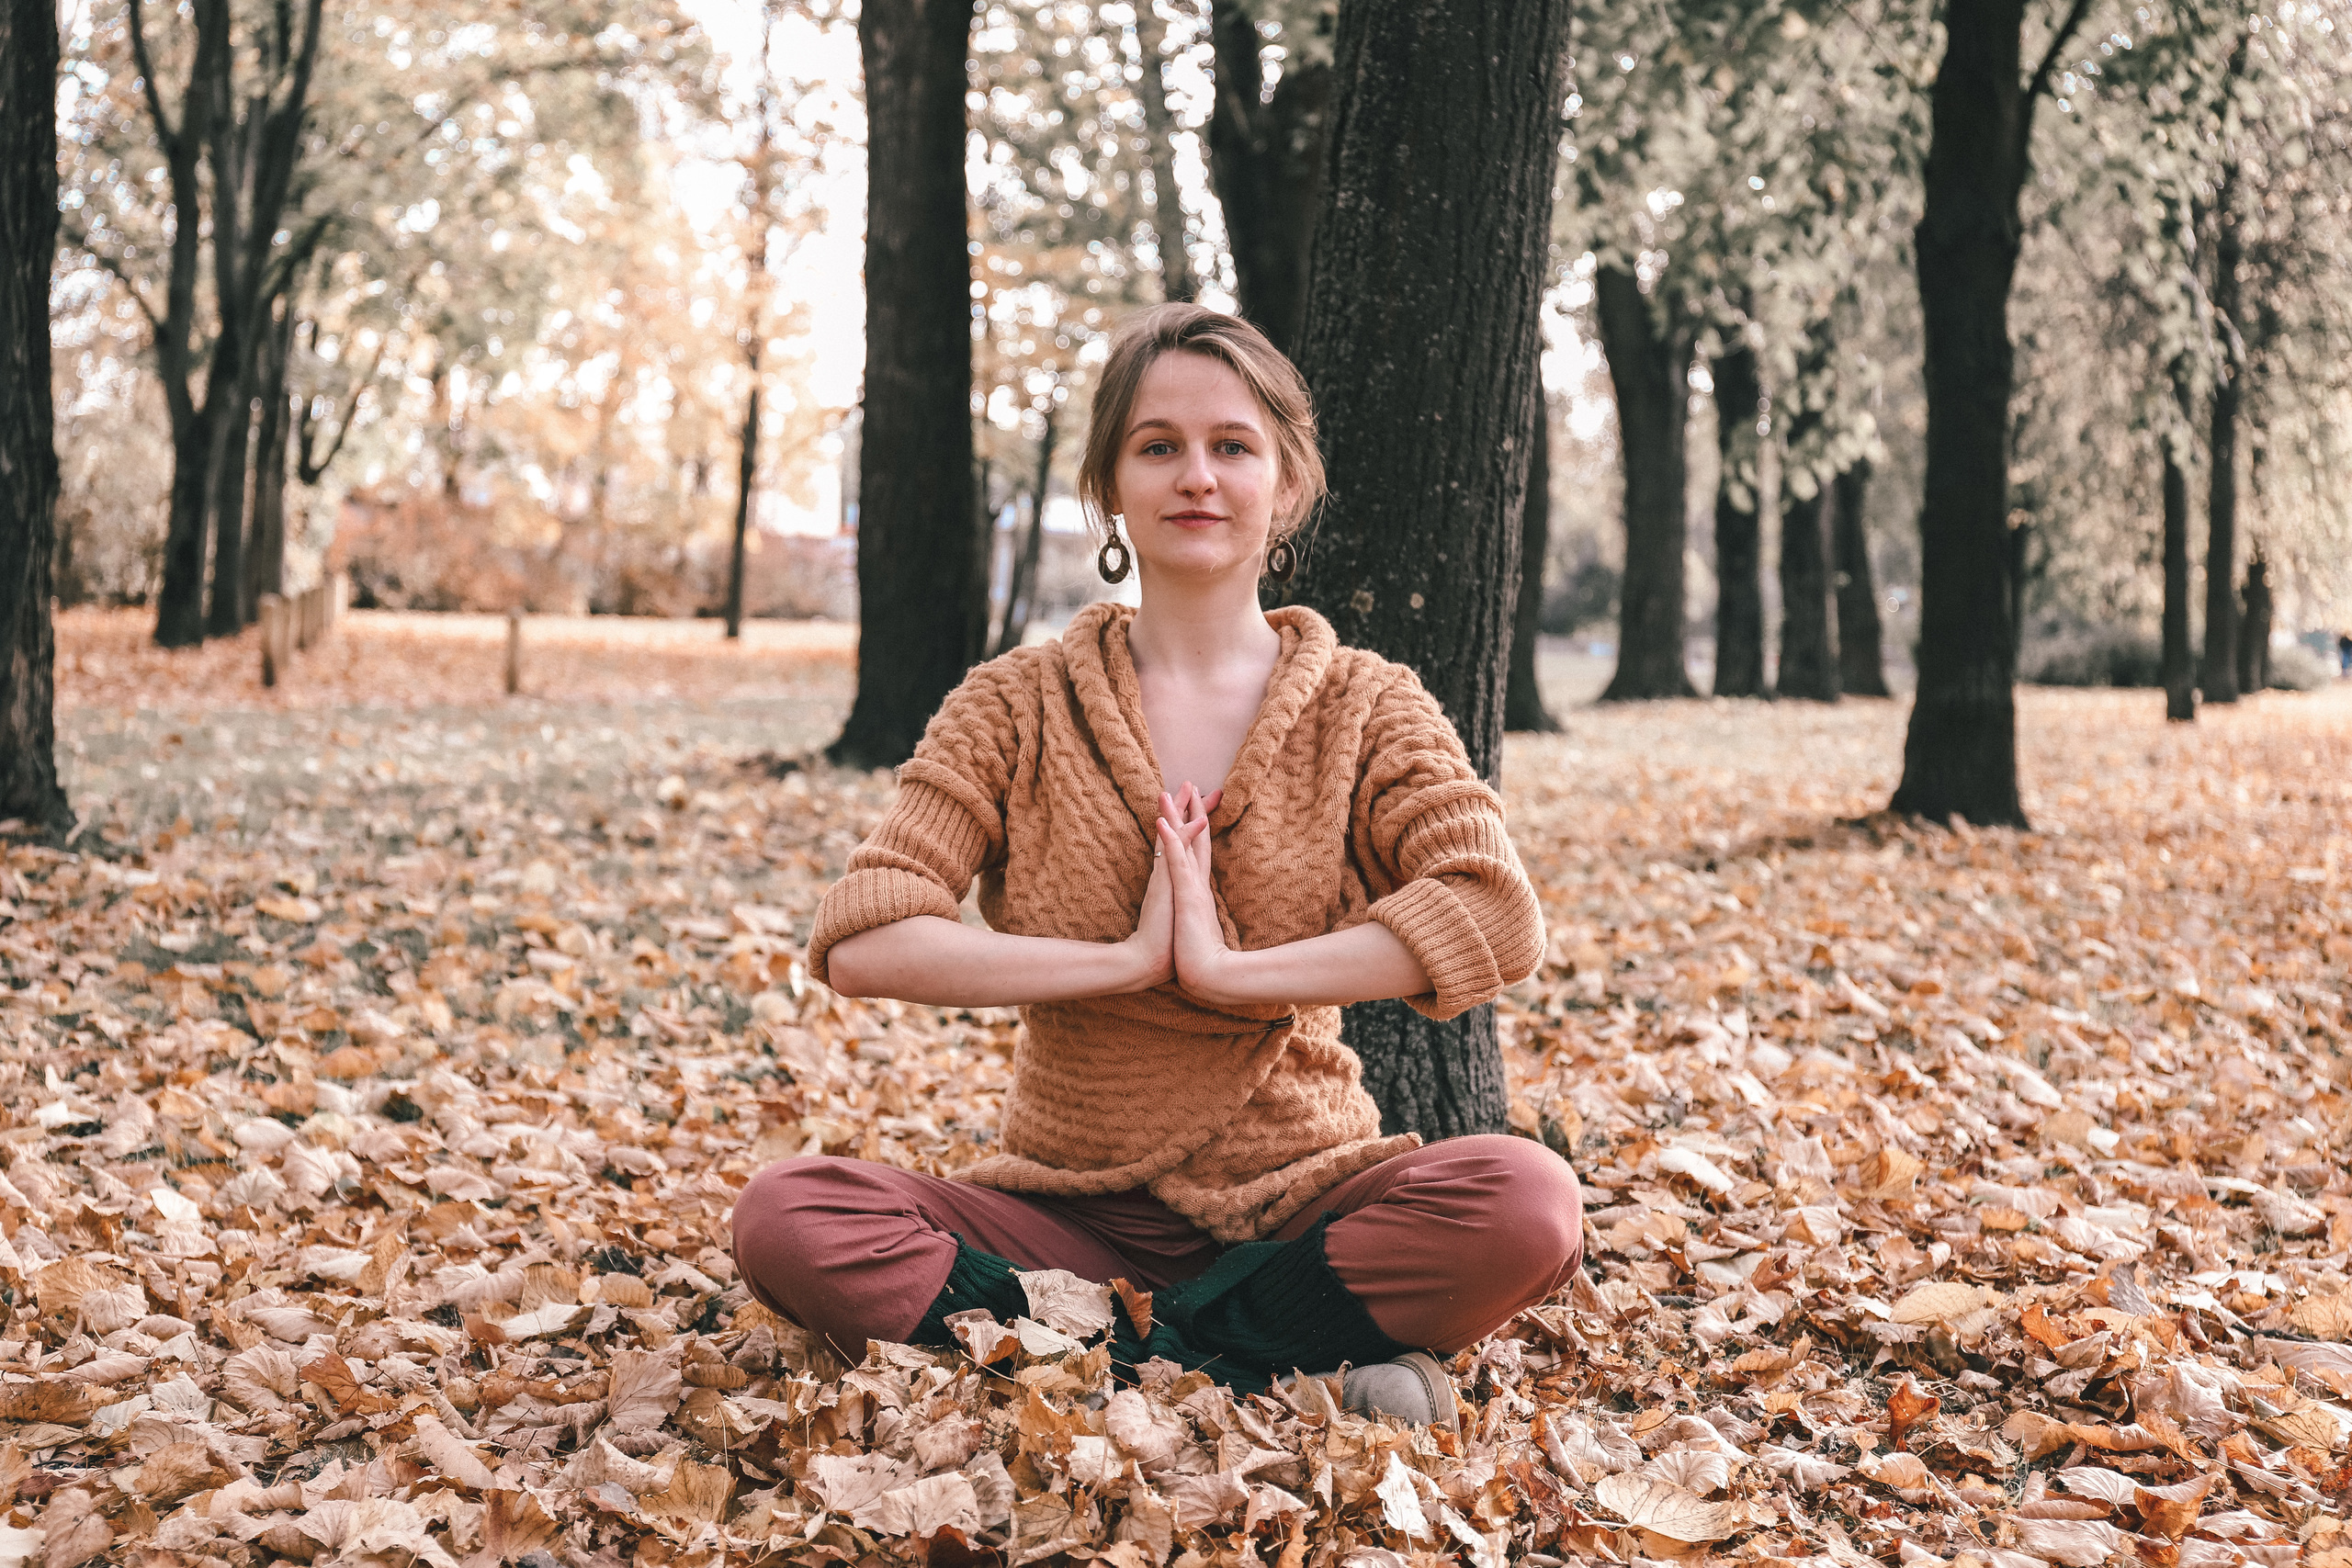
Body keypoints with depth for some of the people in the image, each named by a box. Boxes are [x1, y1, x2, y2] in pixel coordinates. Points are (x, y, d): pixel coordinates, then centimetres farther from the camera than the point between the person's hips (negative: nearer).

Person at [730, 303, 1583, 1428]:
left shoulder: (1365, 707, 3)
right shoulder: (1018, 705, 4)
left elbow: (1499, 919, -16)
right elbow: (858, 943, -10)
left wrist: (1227, 968, -19)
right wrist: (1128, 959, -16)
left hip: (1296, 1205, -1)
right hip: (1068, 1216, 1)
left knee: (1526, 1201, -31)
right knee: (785, 1218, -25)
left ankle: (1093, 1347, -19)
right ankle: (1279, 1376, -24)